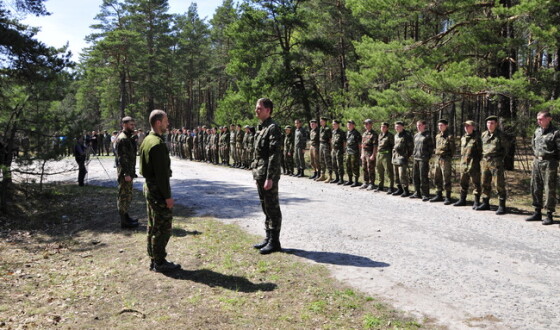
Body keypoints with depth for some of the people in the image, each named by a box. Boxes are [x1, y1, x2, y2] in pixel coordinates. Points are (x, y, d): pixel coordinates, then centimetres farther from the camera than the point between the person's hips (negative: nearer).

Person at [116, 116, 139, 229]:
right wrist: (126, 173, -23)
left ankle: (126, 217, 28)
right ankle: (124, 221, 3)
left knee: (127, 195, 17)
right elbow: (122, 157, -21)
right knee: (124, 195, -4)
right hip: (125, 172, -10)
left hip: (129, 171, 10)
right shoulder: (122, 139, -16)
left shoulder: (128, 137, 15)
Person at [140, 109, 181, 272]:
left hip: (149, 186, 10)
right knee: (163, 227, -1)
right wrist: (167, 196, -19)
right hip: (158, 189, -10)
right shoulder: (158, 144, -20)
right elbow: (162, 173, -23)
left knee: (153, 226, 17)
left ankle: (153, 260, 26)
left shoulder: (147, 140, 11)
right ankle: (160, 262, 7)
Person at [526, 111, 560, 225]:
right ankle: (537, 213, 21)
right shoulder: (537, 131, 12)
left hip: (549, 163, -7)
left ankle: (549, 215, 5)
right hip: (537, 162, 7)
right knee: (535, 188, 10)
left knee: (549, 190, -3)